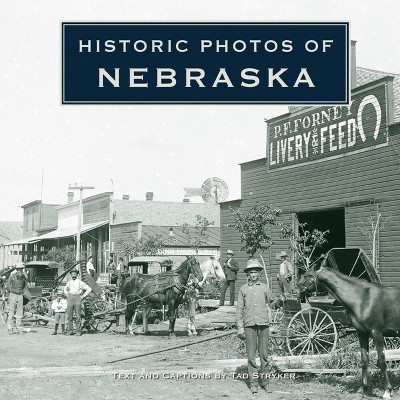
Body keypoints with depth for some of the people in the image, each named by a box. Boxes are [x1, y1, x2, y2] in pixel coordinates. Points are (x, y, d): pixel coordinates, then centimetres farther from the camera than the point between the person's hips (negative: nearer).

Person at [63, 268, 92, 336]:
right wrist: (67, 295, 16)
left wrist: (83, 296, -1)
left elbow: (89, 289, 4)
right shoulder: (69, 282, 13)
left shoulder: (80, 282, 2)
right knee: (69, 315, 0)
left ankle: (78, 331, -3)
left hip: (77, 298, -3)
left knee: (78, 316, -6)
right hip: (70, 298, 3)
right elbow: (65, 289, 33)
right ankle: (70, 330, 5)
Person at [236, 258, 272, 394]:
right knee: (251, 355, -1)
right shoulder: (243, 289, 8)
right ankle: (253, 383, 5)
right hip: (249, 325, 0)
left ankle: (265, 380, 12)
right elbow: (239, 310, 8)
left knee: (264, 354, 1)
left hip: (263, 324, 1)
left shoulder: (264, 288, 11)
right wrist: (240, 328, 2)